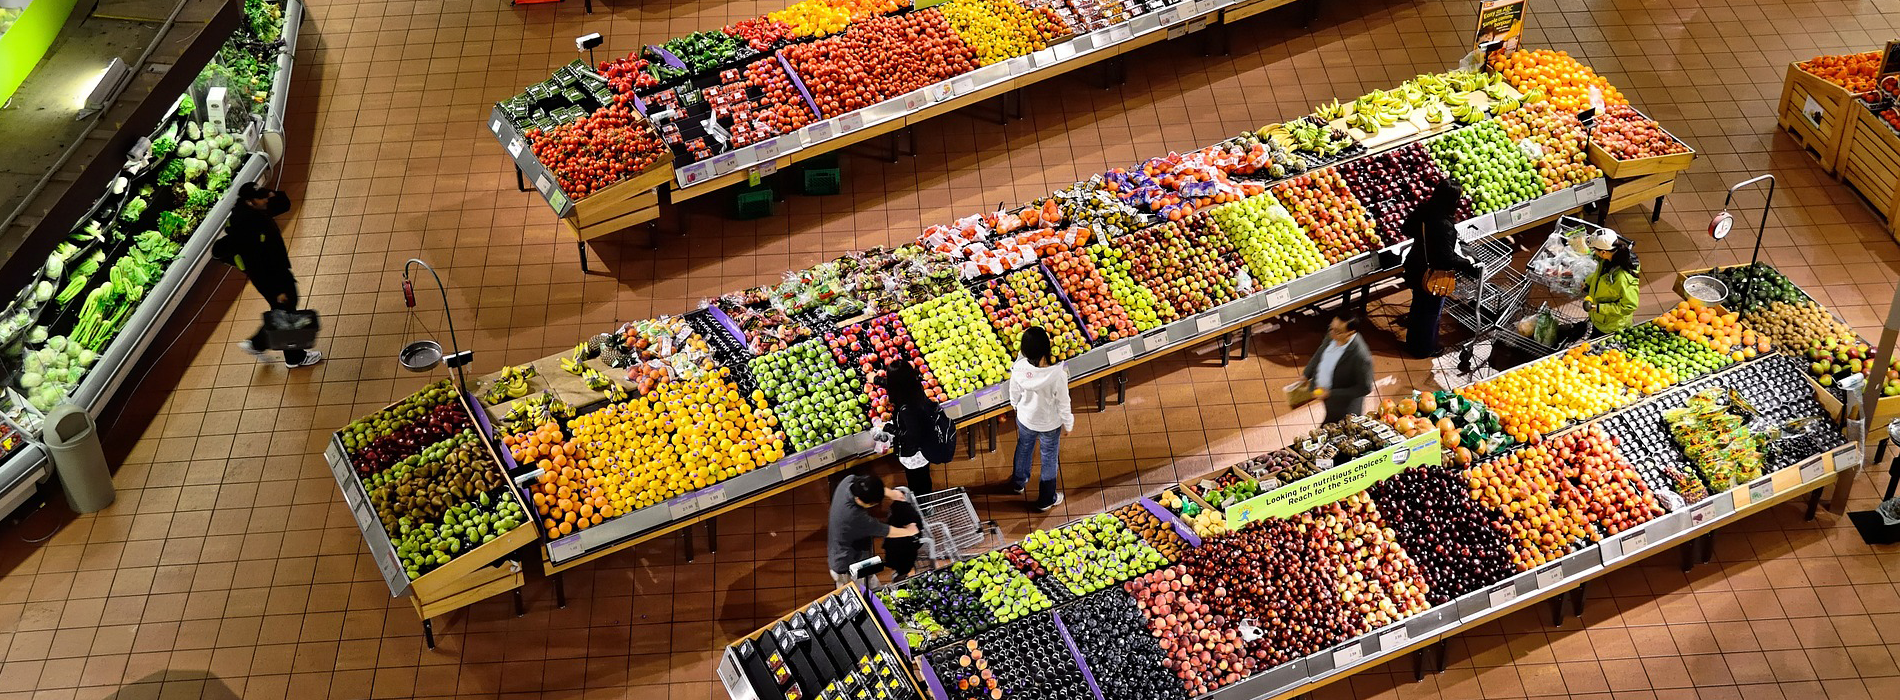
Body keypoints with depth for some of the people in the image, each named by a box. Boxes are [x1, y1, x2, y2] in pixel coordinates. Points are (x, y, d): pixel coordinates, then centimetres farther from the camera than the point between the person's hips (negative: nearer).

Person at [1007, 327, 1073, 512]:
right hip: (1050, 424, -3)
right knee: (1049, 459, 23)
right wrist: (1068, 424, -1)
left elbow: (1014, 395, -8)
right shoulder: (1058, 375, -37)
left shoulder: (1019, 368, -29)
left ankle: (1018, 482, 59)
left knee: (1024, 448, 32)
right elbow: (1063, 403, -21)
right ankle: (1046, 500, 42)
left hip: (1025, 419, 3)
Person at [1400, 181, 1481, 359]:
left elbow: (1405, 229, 5)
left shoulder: (1423, 209, -12)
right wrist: (1469, 267, -19)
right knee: (1430, 312, 16)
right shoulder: (1444, 226, -36)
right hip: (1433, 276, -8)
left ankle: (1413, 343, 51)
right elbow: (1448, 257, -31)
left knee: (1419, 307, 29)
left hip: (1417, 269, 8)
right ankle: (1424, 349, 37)